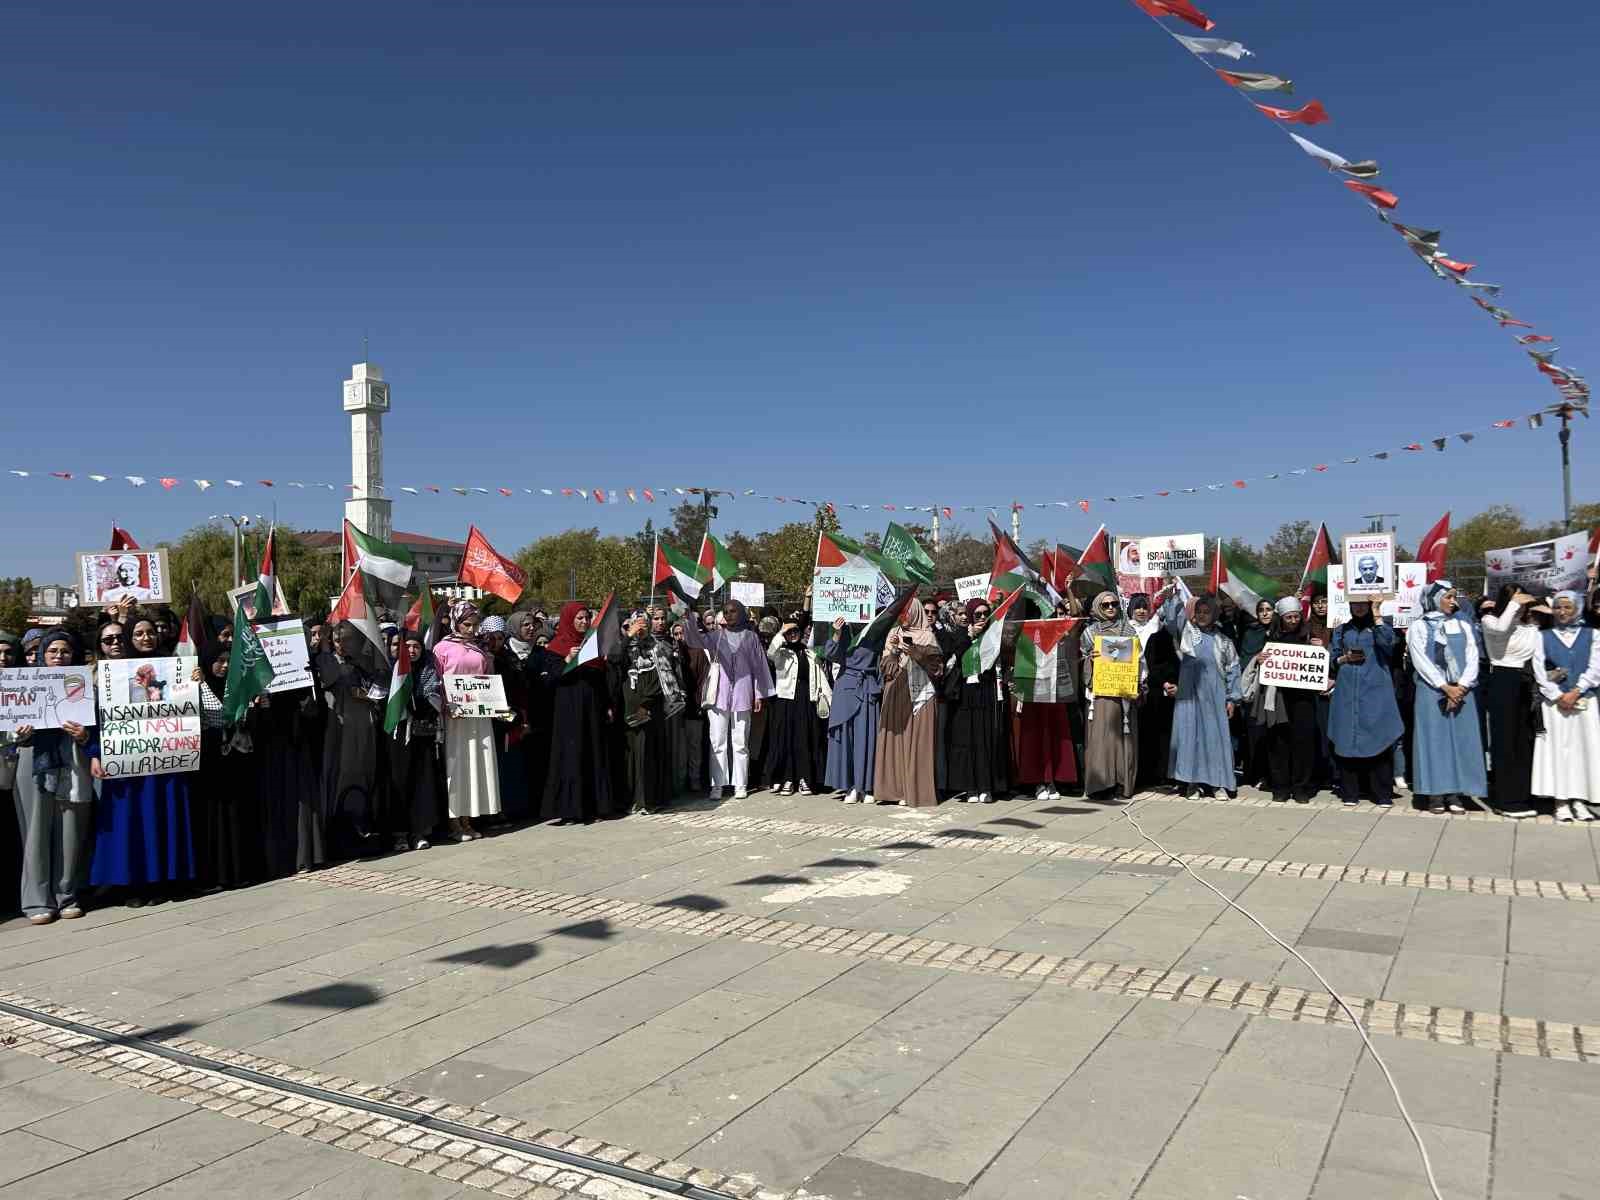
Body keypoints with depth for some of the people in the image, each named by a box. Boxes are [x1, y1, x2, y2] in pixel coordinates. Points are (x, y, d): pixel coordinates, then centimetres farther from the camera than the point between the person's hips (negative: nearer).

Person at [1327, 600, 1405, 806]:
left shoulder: (1380, 627, 9)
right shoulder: (1342, 630, 17)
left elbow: (1387, 642, -14)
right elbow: (1331, 659, 16)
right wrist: (1344, 659, -4)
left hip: (1375, 692, -2)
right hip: (1347, 693, 2)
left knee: (1379, 739, -6)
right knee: (1347, 740, -1)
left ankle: (1382, 793, 0)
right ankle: (1349, 792, 6)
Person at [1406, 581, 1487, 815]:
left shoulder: (1463, 626, 14)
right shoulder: (1419, 627, 3)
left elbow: (1472, 658, 5)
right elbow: (1421, 661, -5)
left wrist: (1461, 686, -9)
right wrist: (1445, 687, -12)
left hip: (1461, 691, 3)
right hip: (1431, 692, -3)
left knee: (1460, 739, 0)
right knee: (1434, 739, -4)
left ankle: (1455, 794, 4)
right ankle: (1436, 794, -1)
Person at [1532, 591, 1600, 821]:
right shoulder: (1544, 637, 5)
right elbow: (1539, 670, -1)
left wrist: (1575, 692, -11)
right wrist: (1558, 696, -10)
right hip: (1554, 701, -1)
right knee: (1557, 747, -3)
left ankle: (1580, 800, 5)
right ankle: (1561, 802, -1)